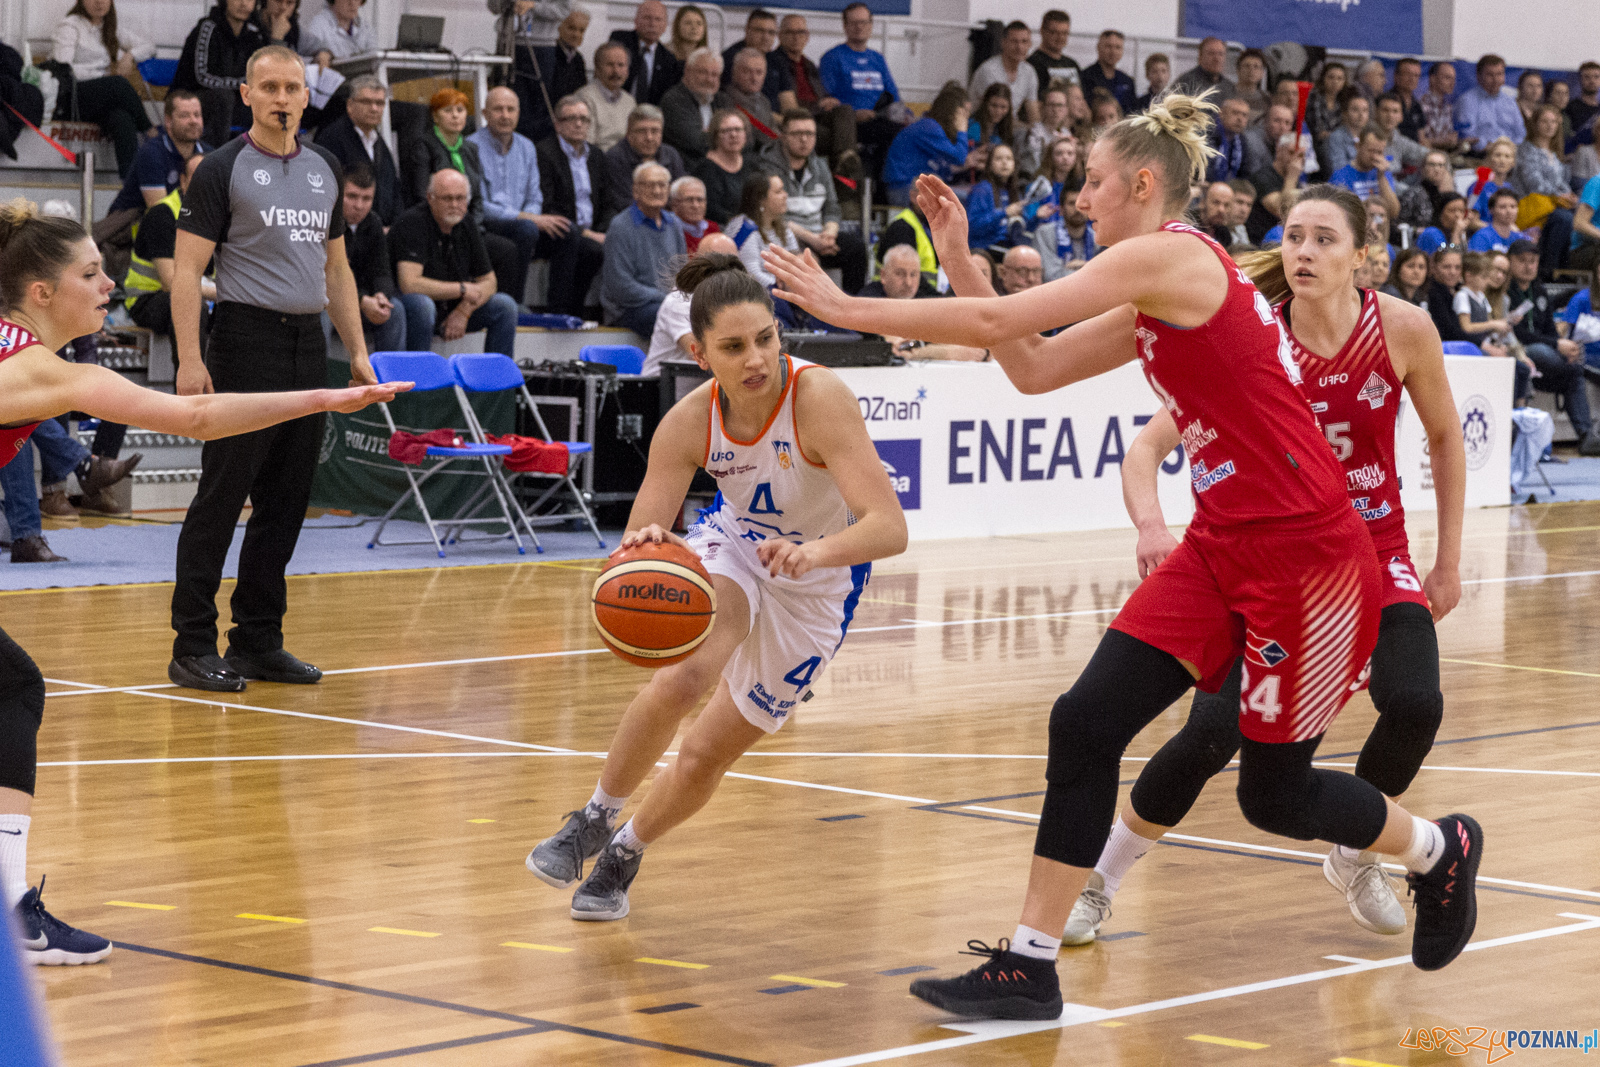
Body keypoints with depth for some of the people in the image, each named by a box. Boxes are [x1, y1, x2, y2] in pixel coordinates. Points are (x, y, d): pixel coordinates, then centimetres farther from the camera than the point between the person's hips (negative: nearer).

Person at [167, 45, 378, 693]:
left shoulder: (324, 168, 14)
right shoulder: (223, 169, -5)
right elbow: (187, 267, -9)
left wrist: (358, 350, 14)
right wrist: (189, 359, -18)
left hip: (308, 346, 6)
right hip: (246, 342, -6)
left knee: (285, 502, 8)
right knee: (221, 497, -6)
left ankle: (258, 642, 16)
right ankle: (192, 647, -2)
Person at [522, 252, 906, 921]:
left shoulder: (819, 398, -34)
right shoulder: (689, 423, -22)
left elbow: (889, 527, -42)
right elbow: (636, 540, -22)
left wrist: (814, 551, -61)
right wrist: (643, 543, -47)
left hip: (818, 586, -1)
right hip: (732, 545, 1)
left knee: (709, 751, 3)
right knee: (679, 679, -29)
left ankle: (625, 853, 34)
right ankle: (594, 820, -4)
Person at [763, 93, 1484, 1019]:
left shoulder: (1171, 256, -15)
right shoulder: (1153, 305, 14)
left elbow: (1001, 322, -18)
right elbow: (1032, 369, 16)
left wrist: (849, 308, -12)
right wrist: (957, 257, 11)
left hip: (1304, 553, -9)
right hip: (1224, 547, 9)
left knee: (1274, 794, 6)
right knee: (1085, 725, -3)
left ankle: (1441, 850, 35)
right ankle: (1031, 968, 1)